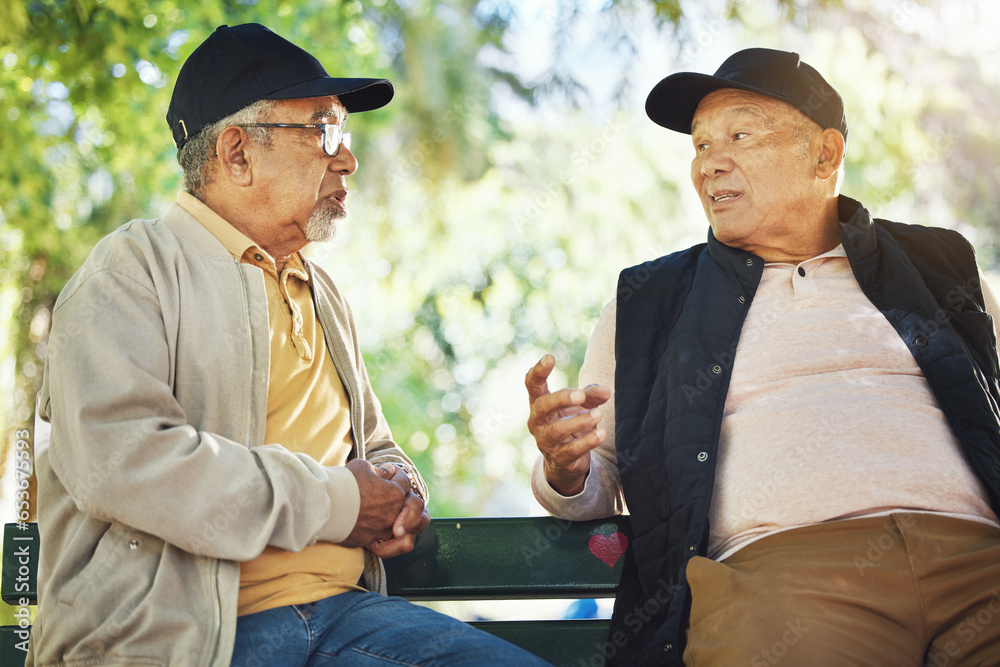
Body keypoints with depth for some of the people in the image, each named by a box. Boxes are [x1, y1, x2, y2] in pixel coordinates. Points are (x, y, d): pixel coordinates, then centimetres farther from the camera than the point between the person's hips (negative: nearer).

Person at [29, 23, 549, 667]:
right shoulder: (135, 267, -2)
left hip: (341, 609, 8)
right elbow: (113, 456, -19)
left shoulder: (323, 295, 24)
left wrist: (401, 493, 7)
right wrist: (332, 502, -13)